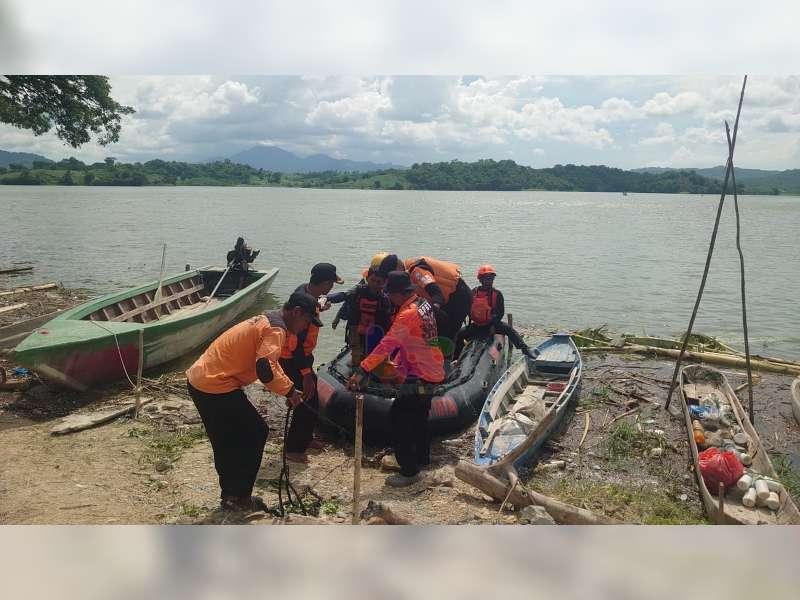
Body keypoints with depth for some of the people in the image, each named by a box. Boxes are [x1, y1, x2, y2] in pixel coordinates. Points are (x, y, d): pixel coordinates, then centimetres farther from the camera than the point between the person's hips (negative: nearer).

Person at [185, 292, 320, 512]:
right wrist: (288, 390, -11)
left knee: (227, 441, 21)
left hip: (198, 378, 10)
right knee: (256, 434, 4)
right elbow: (265, 370, -26)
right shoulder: (276, 328, -15)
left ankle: (229, 494, 32)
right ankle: (239, 498, 11)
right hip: (216, 388, -10)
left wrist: (289, 388, 14)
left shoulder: (267, 321, 16)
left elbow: (270, 362, 23)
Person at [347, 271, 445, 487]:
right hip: (433, 371, 10)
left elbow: (386, 345, -31)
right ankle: (421, 458, 40)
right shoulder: (424, 304, 4)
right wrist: (399, 363, 13)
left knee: (398, 417, -6)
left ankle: (410, 471, -1)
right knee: (419, 416, 24)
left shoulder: (407, 314, -24)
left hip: (420, 376, -10)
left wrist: (362, 370, -33)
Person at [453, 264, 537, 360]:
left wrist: (494, 325, -16)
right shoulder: (474, 292, 1)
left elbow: (500, 312, -5)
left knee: (508, 329, -26)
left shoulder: (497, 294, -3)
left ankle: (525, 350, -30)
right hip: (476, 326, 2)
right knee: (460, 333, -14)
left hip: (492, 324, -2)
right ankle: (455, 357, 1)